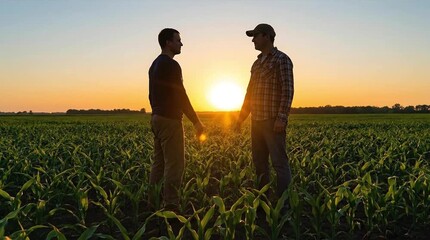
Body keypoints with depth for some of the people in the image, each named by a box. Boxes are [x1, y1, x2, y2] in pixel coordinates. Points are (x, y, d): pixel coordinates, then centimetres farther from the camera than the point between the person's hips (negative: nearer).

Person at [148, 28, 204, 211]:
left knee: (159, 162, 14)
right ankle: (170, 205, 0)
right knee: (175, 163, -5)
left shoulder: (155, 64, 17)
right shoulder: (171, 65, -14)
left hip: (157, 118, 10)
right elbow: (181, 96, -18)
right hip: (170, 119, -10)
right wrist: (196, 121, -14)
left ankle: (152, 202, 21)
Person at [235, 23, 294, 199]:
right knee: (259, 161, 11)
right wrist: (241, 117, 18)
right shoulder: (257, 63, 20)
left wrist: (282, 118, -21)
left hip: (273, 121, -8)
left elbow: (287, 90, -12)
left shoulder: (281, 59, -4)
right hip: (257, 120, 8)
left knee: (279, 161, -6)